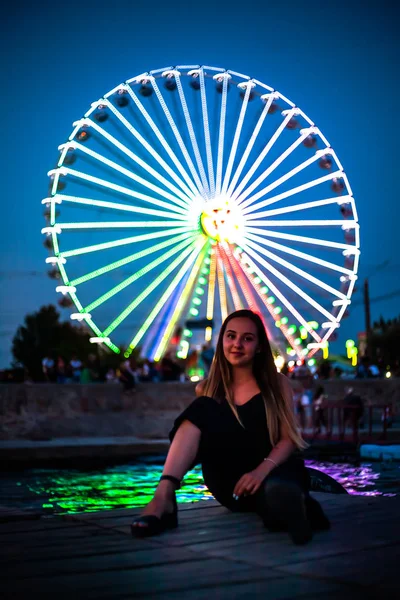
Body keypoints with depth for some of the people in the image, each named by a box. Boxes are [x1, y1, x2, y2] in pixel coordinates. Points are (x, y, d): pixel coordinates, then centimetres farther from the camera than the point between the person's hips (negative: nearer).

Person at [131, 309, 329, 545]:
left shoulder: (277, 384, 6)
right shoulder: (207, 389, 12)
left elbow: (289, 438, -4)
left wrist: (262, 470, -22)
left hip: (275, 470, -3)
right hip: (232, 485, 3)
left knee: (276, 489, -45)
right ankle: (163, 497, -38)